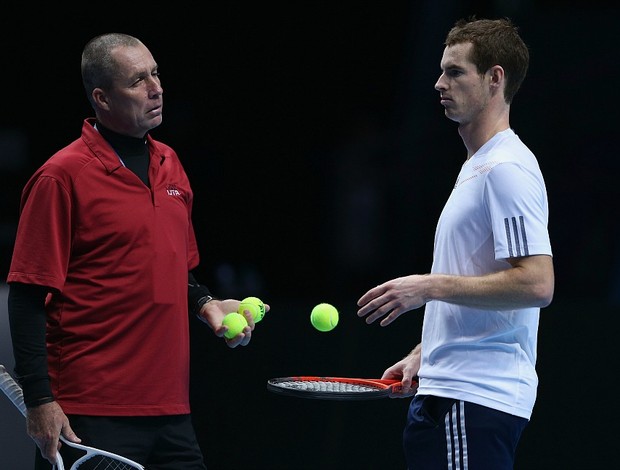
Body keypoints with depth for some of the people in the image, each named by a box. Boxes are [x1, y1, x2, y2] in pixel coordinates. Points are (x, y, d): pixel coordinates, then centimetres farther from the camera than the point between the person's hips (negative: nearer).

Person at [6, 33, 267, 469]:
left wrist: (205, 304, 5)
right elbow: (28, 296, -11)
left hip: (171, 411, 7)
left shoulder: (170, 165, 14)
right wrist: (40, 401, -16)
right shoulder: (62, 176, -9)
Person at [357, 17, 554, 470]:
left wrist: (431, 286, -20)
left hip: (474, 398, -10)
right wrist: (423, 355, 19)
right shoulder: (476, 167, 20)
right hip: (447, 393, 10)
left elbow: (537, 284, -23)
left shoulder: (507, 168, -13)